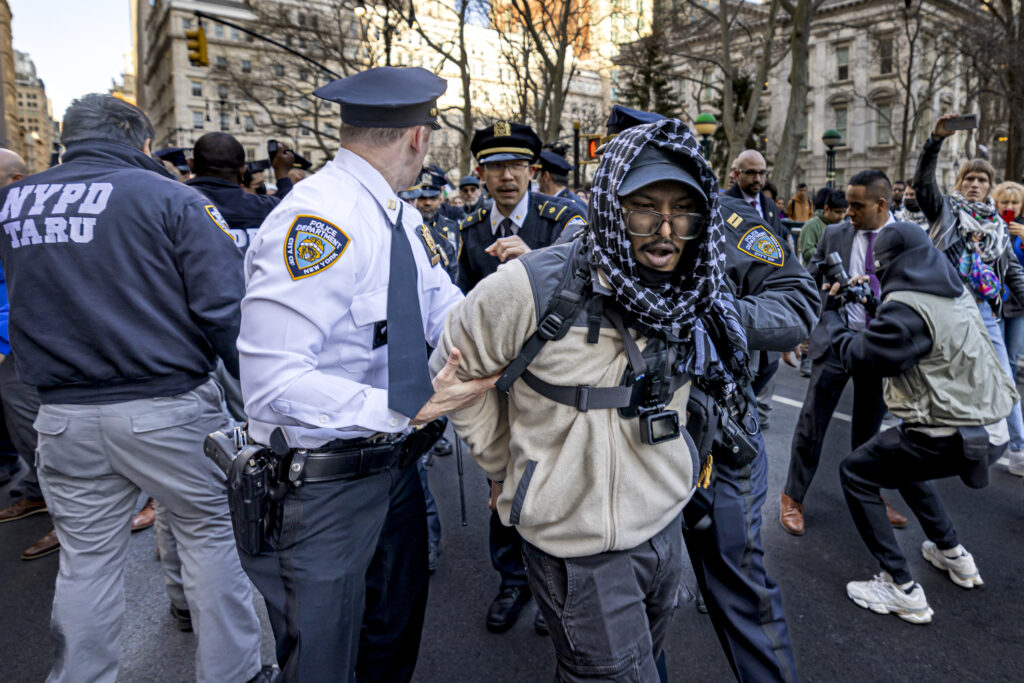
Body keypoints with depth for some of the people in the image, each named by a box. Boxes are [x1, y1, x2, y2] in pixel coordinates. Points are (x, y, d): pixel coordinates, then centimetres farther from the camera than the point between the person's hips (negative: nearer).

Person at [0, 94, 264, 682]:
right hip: (168, 406, -4)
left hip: (65, 414, 5)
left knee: (86, 560, 17)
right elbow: (223, 306, -15)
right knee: (213, 534, 12)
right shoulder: (170, 198, -9)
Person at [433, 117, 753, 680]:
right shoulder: (535, 286, -23)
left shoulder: (691, 295, -4)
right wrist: (504, 466, -2)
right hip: (581, 549, -6)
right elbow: (455, 367, -10)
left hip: (667, 526, 7)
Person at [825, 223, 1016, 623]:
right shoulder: (952, 291, 10)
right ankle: (953, 556, 39)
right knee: (904, 457, 33)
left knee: (855, 473, 1)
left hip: (955, 436, -10)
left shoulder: (906, 305, -19)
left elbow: (858, 357, -14)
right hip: (991, 428, 10)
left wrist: (831, 314, 0)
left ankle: (902, 589, 1)